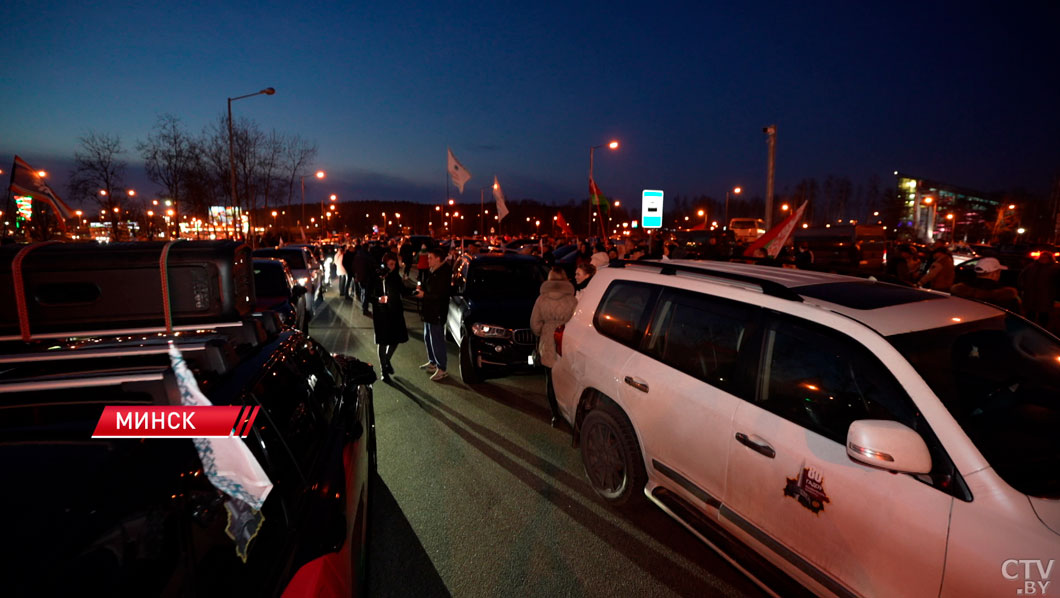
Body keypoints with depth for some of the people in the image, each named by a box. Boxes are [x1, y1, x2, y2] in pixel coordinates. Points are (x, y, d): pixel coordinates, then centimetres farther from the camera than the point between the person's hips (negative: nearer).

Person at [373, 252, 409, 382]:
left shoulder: (396, 276, 6)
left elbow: (403, 292, 5)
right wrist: (378, 299, -28)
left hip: (395, 312, 5)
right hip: (381, 313, -5)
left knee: (396, 339, 9)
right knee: (383, 342, 2)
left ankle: (387, 360, 38)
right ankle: (384, 370, 16)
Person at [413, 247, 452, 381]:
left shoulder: (444, 273, -20)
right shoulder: (432, 271, 8)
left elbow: (440, 294, -24)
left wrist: (424, 295, -19)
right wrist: (422, 288, 1)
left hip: (437, 313, -10)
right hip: (429, 310, 10)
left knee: (437, 341, -4)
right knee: (428, 338, 21)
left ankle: (441, 369, 6)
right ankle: (432, 362, 38)